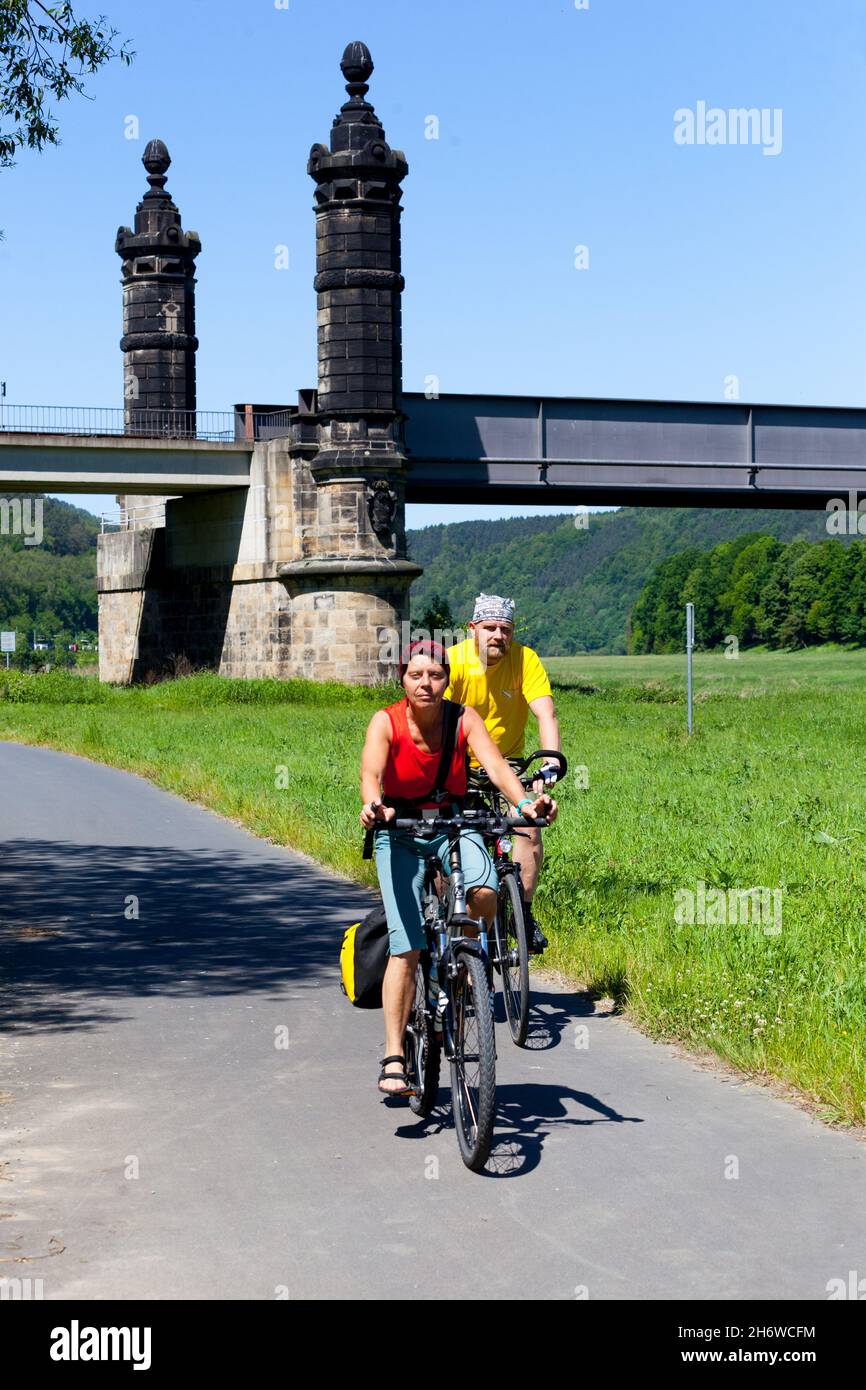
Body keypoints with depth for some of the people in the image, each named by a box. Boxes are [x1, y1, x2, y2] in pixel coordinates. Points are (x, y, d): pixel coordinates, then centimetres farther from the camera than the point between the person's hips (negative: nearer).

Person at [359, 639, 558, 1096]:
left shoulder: (464, 719, -10)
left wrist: (524, 802, -44)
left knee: (485, 892, -31)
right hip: (400, 833, -1)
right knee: (405, 947, -12)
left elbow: (496, 765, -24)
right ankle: (394, 1058, -6)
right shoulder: (386, 722, -14)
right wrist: (373, 806, -53)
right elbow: (370, 771, -30)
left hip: (454, 825, 1)